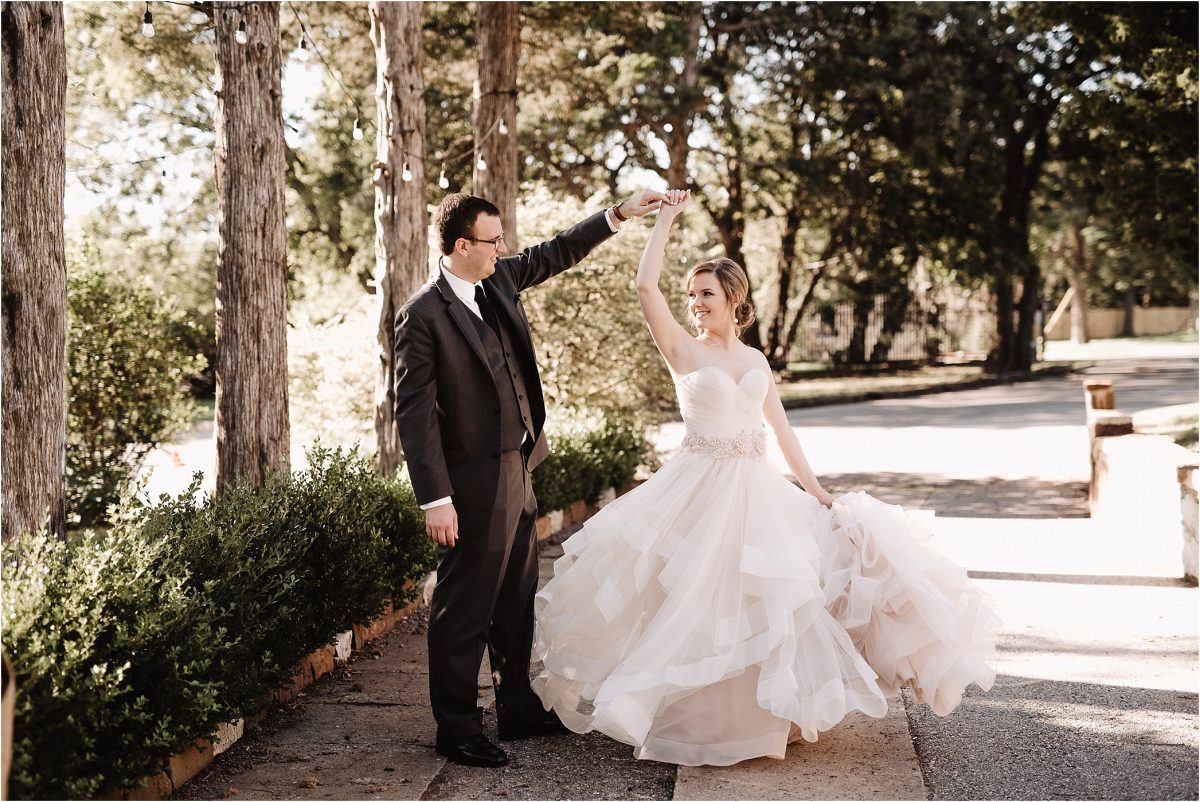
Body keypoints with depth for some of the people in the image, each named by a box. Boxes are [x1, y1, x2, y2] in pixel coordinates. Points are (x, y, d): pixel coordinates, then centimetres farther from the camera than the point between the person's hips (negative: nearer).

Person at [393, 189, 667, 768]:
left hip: (517, 470, 9)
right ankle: (456, 729, 15)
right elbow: (414, 411, -18)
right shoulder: (423, 315, -17)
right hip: (473, 485, -9)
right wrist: (435, 499, -21)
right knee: (464, 610, 3)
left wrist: (617, 215, 15)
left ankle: (518, 710, 33)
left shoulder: (499, 279, 5)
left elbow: (555, 254, 21)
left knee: (517, 601, 18)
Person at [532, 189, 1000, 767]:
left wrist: (817, 493, 10)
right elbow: (646, 285, -15)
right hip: (699, 492, -4)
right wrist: (666, 217, -8)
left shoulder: (755, 360, 11)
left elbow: (782, 432, 14)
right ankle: (688, 715, 14)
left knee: (767, 605, 6)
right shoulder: (683, 350, -2)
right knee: (697, 603, -2)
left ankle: (766, 714, 22)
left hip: (757, 492, 4)